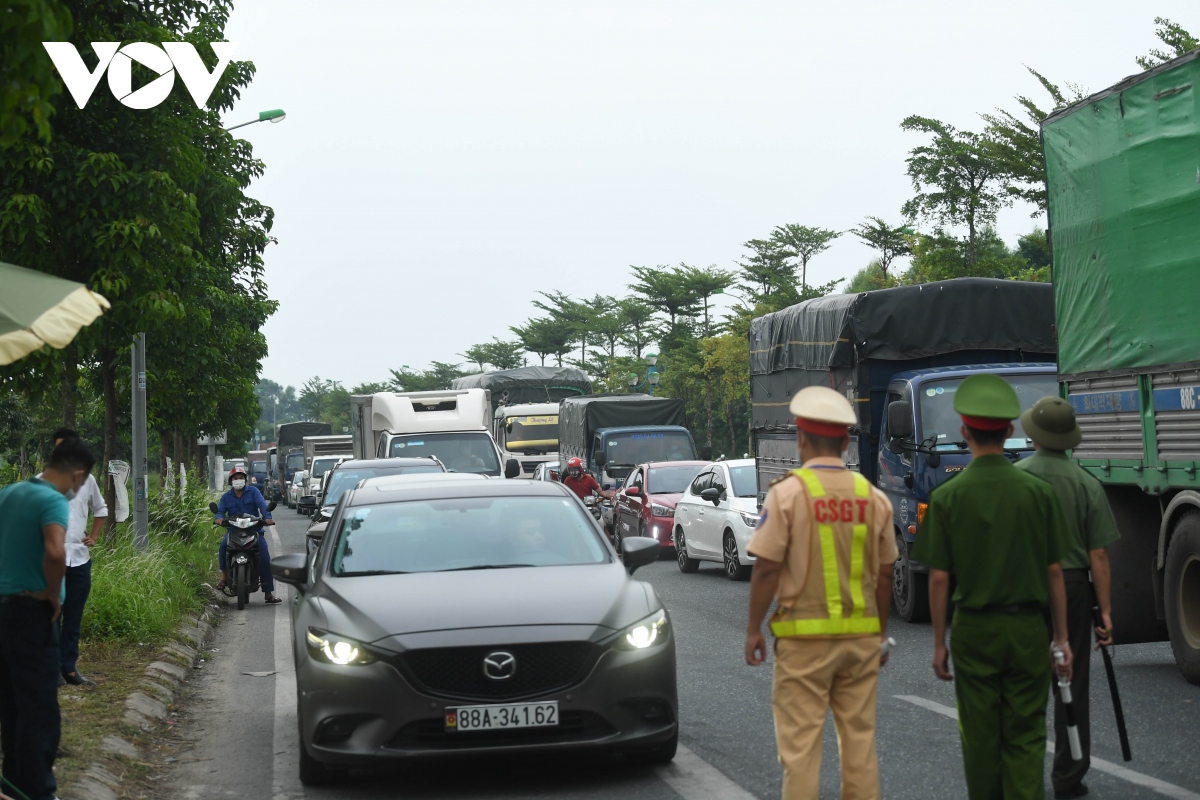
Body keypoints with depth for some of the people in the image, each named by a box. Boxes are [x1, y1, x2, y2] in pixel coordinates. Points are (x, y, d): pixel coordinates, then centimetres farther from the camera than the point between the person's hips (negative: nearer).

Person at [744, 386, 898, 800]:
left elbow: (767, 569, -10)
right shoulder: (873, 497, 5)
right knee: (860, 737, 10)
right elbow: (884, 576, 9)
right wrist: (881, 633, 19)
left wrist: (753, 629, -1)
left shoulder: (788, 493, -8)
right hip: (861, 635, 4)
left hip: (804, 636, -4)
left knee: (800, 744, 0)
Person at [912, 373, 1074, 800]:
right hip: (1028, 628, 1)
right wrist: (1061, 636, 9)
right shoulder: (1038, 492, -3)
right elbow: (1054, 571, 1)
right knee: (1025, 737, 4)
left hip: (973, 629, -1)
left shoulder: (947, 497, -7)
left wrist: (939, 643, 3)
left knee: (981, 737, 10)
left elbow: (939, 578, -6)